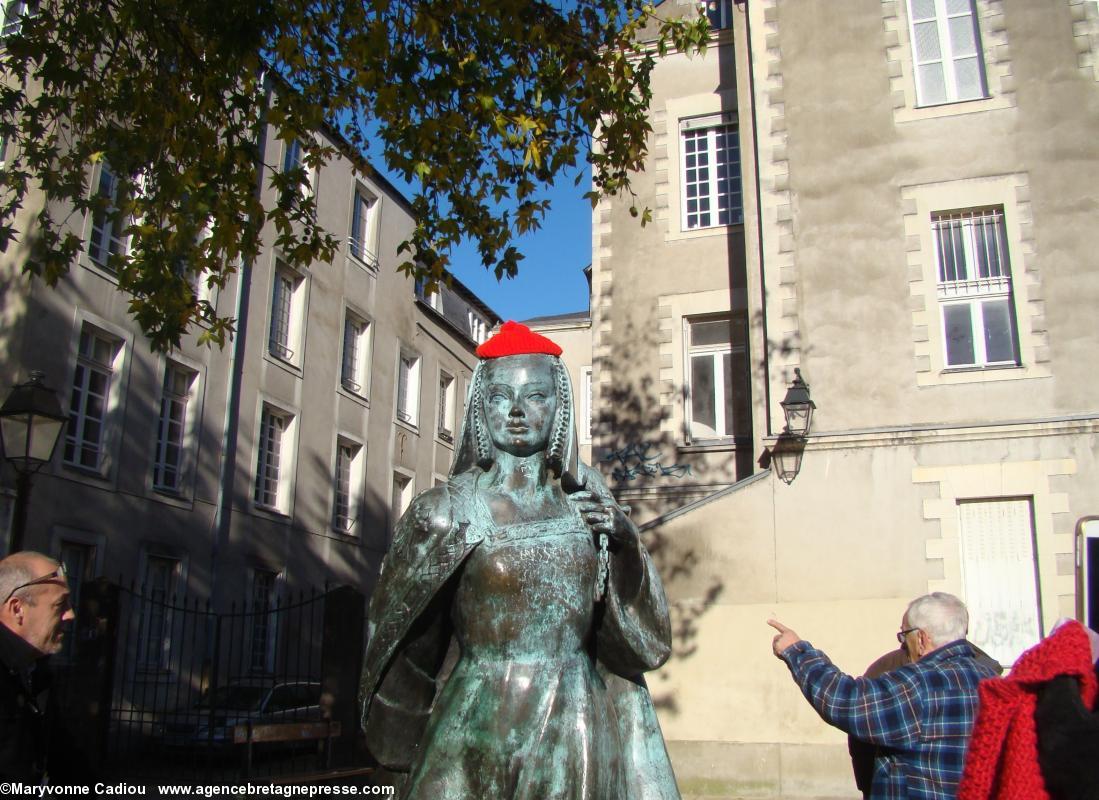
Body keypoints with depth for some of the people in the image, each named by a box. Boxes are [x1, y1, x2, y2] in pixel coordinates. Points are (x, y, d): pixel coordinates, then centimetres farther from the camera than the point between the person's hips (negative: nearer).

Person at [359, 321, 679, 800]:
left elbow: (645, 637, 5)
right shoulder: (445, 512, -6)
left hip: (582, 728, 3)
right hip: (482, 732, -3)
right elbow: (400, 651, 5)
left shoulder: (587, 502, 4)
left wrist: (623, 540, -8)